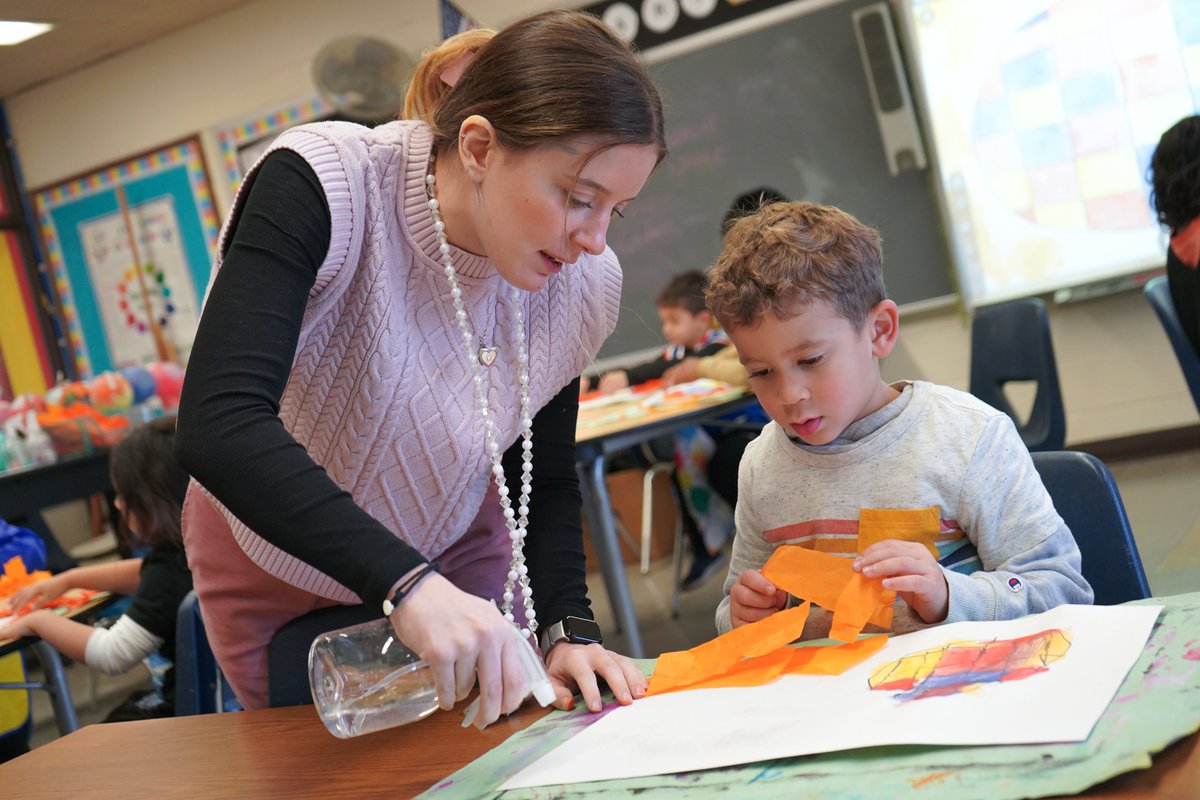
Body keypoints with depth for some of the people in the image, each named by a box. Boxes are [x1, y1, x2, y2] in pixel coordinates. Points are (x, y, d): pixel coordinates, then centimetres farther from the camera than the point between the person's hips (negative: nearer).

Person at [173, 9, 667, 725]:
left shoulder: (583, 284, -17)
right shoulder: (320, 187, -32)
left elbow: (547, 484, -2)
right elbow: (219, 428, -44)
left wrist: (563, 630, -17)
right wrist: (407, 583, -53)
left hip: (456, 560, 3)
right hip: (282, 573, -3)